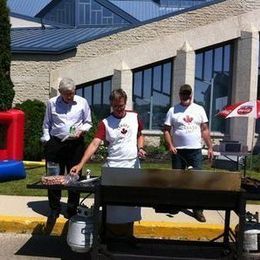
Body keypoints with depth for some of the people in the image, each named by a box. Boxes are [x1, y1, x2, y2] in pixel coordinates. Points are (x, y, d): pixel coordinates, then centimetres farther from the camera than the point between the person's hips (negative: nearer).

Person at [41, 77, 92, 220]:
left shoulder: (82, 102, 0)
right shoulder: (52, 103, 2)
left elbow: (88, 122, 7)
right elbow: (46, 124, 9)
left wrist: (81, 130, -12)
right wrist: (47, 141, 2)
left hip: (76, 144, 0)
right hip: (55, 143, 1)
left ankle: (72, 209, 20)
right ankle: (54, 208, 20)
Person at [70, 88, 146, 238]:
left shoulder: (134, 117, 3)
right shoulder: (106, 123, -7)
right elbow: (95, 144, -15)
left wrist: (140, 148, -3)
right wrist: (81, 164, -26)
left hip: (133, 165, 3)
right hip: (113, 167, -3)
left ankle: (128, 235, 27)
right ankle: (110, 234, 19)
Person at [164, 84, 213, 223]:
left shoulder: (199, 109, 7)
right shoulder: (173, 110, 2)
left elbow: (205, 130, 8)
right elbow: (166, 130, 0)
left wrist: (210, 147, 1)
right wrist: (170, 145, -13)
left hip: (195, 150, 1)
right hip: (178, 150, -1)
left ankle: (197, 210, 8)